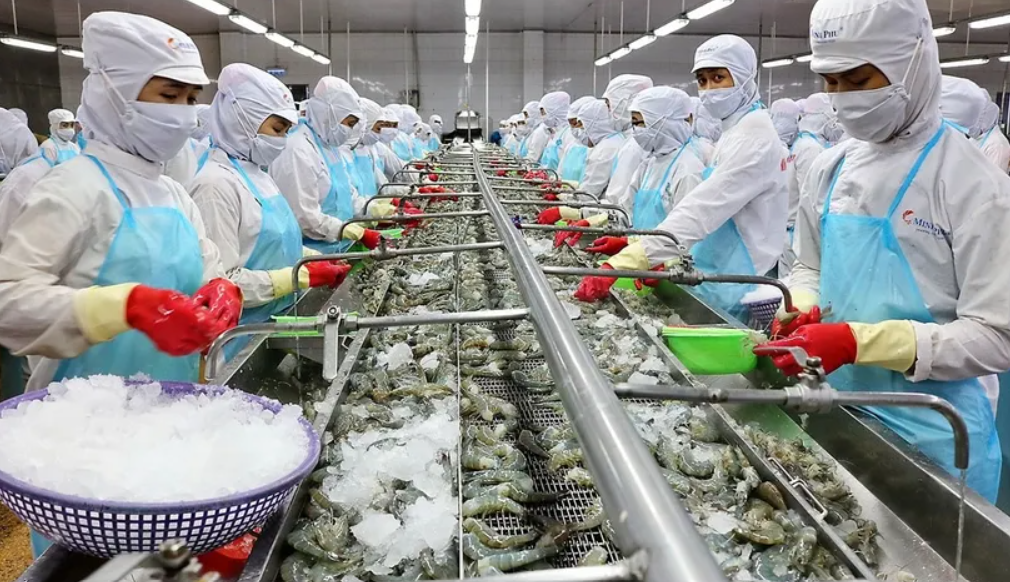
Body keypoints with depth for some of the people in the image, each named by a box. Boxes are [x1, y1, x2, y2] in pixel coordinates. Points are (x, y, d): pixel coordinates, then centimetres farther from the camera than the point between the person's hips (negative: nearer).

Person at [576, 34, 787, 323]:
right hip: (724, 280, 9)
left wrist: (621, 264, -33)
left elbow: (700, 211, -27)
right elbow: (705, 210, 12)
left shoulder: (753, 136, -17)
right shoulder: (736, 132, 14)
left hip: (735, 292, -9)